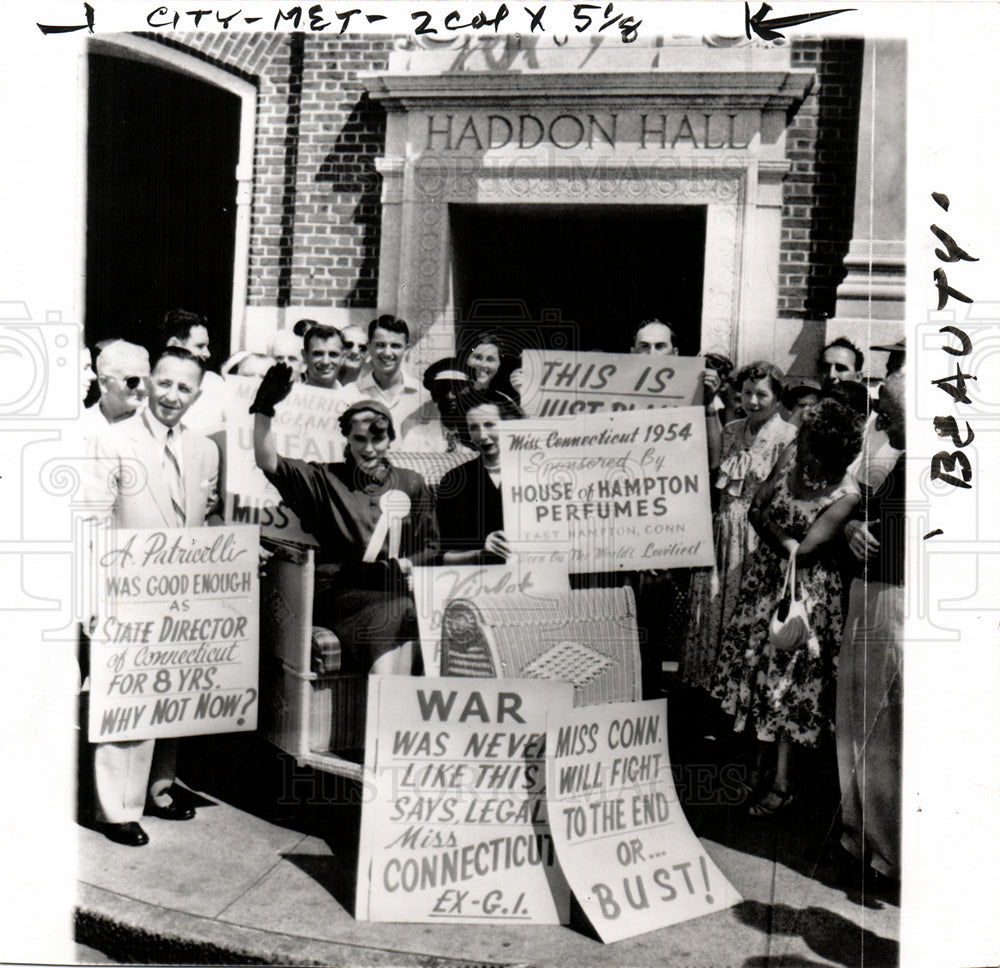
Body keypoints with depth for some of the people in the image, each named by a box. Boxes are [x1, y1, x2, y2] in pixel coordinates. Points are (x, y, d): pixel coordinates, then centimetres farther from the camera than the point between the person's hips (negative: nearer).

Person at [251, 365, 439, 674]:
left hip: (395, 590, 2)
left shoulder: (411, 485, 18)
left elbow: (431, 547, 18)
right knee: (394, 614, -32)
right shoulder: (326, 481, 13)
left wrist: (402, 566, -2)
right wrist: (264, 408, -10)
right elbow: (269, 463, 1)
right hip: (340, 595, -2)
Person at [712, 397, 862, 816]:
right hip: (765, 577, 6)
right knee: (758, 667, 13)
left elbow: (801, 550, -23)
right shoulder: (792, 455, -8)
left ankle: (782, 780, 18)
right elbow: (756, 511, -3)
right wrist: (784, 540, -15)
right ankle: (762, 760, 31)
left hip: (806, 590, -6)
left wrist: (771, 529, -13)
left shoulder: (845, 495, -23)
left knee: (789, 679, 2)